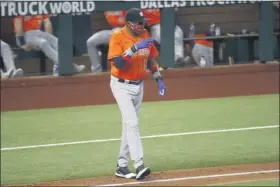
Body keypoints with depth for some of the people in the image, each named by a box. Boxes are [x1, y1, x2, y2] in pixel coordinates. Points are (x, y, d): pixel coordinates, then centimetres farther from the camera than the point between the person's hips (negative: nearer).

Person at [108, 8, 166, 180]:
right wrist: (135, 48, -34)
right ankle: (139, 165, -24)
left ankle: (122, 166, 18)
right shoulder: (117, 37, -16)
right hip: (122, 86, -7)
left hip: (138, 85, 7)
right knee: (132, 124, -17)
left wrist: (159, 79, 7)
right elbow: (117, 63, -28)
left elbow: (152, 59, 14)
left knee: (129, 125, 11)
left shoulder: (145, 35, 3)